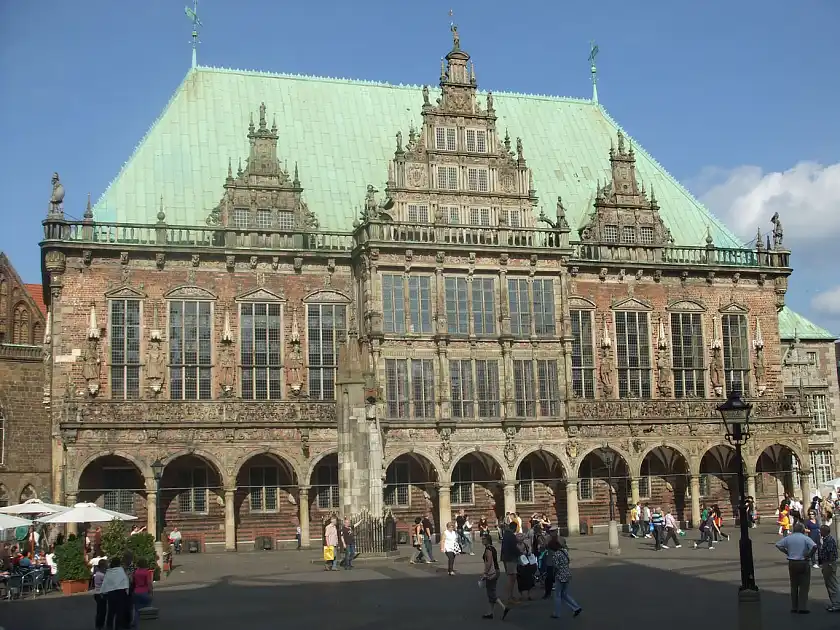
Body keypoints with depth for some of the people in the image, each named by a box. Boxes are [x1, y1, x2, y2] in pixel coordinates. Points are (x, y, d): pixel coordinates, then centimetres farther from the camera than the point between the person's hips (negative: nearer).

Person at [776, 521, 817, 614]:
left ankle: (794, 607, 17)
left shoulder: (788, 538, 3)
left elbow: (778, 545, 6)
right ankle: (802, 608, -2)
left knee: (793, 585, 14)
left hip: (792, 563, 4)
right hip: (804, 563, -4)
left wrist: (787, 552, 7)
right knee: (804, 586, 3)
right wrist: (809, 555, -10)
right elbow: (814, 547, -23)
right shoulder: (805, 538, -8)